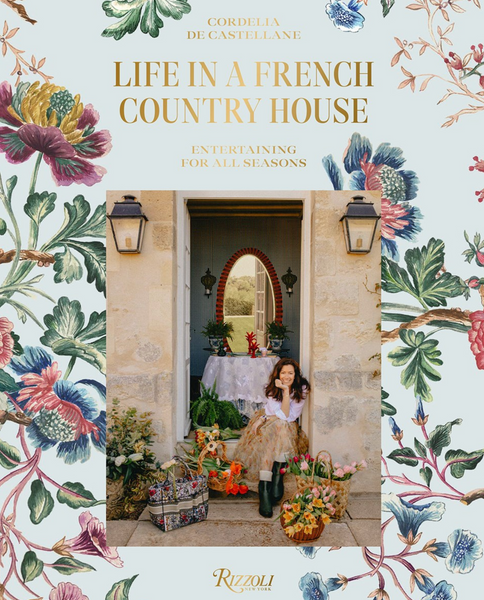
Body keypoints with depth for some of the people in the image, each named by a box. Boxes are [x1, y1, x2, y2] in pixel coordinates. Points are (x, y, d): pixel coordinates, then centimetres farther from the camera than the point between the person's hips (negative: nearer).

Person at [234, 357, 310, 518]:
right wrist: (285, 391, -29)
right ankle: (264, 489, -39)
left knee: (281, 428, -34)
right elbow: (283, 415, -22)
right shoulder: (272, 388, -11)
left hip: (288, 427, 1)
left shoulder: (302, 389, -10)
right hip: (268, 425, -1)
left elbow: (290, 417, -17)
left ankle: (277, 478, -30)